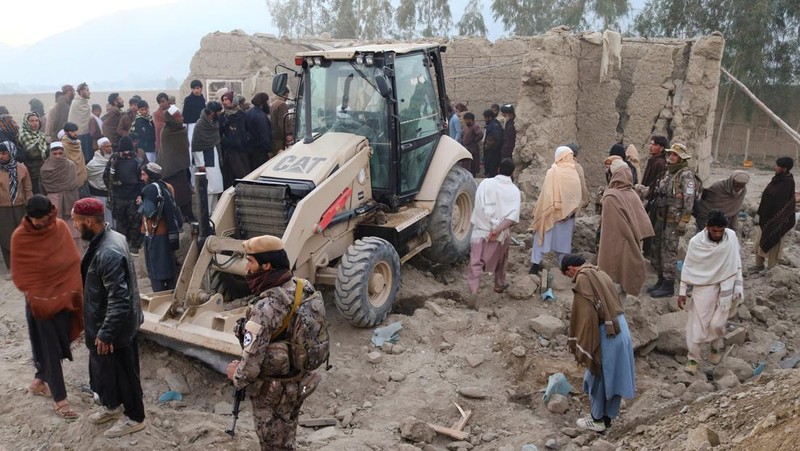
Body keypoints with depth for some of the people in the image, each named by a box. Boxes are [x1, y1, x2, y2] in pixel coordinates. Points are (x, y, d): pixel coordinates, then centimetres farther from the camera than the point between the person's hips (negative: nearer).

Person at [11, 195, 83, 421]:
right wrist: (33, 296, -13)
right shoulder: (20, 237, -14)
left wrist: (75, 290, -1)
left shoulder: (61, 227, -5)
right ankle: (59, 399, 10)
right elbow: (20, 274, -7)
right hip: (40, 301, -4)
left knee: (58, 344, 16)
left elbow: (73, 260, 2)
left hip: (63, 296, 4)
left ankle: (39, 381, 39)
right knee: (50, 349, 1)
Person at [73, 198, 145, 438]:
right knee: (102, 367, 25)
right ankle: (112, 405, 46)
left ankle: (134, 417, 28)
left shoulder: (109, 253, -32)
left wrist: (106, 333, -23)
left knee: (122, 371, 9)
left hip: (115, 327, -10)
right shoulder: (105, 239, 1)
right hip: (102, 322, 10)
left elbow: (119, 300, -31)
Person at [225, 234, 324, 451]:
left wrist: (236, 375, -8)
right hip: (301, 382, 7)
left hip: (273, 391, -7)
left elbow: (251, 366, -30)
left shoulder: (265, 310, -34)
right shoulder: (305, 288, -10)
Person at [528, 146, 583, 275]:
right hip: (567, 214, 3)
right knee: (564, 239, 12)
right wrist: (572, 210, 10)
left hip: (550, 212, -3)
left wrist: (538, 211, -4)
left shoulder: (552, 172, -12)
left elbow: (545, 194, -11)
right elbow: (578, 196, 1)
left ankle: (536, 263, 4)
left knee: (542, 236, 8)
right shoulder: (574, 173, -2)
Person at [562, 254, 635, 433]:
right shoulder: (600, 274, 13)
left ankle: (598, 420, 21)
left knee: (599, 376, 8)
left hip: (605, 334, -8)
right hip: (620, 330, 8)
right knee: (613, 375, 17)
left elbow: (586, 317, -19)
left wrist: (582, 349, -14)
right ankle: (607, 416, 30)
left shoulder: (582, 280, -13)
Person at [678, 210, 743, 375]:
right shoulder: (696, 242, -15)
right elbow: (688, 267, -5)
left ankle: (717, 347, 33)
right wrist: (682, 291, -3)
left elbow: (736, 264, -1)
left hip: (725, 287, 1)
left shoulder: (731, 237, -11)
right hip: (702, 287, 0)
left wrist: (738, 288, -1)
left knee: (716, 324, 1)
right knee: (697, 324, 2)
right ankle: (693, 357, 17)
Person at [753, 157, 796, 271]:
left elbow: (782, 203, -23)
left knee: (772, 242, 4)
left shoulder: (787, 183, -20)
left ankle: (771, 268, 17)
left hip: (776, 219, -8)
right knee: (760, 241, 15)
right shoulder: (777, 179, 5)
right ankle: (759, 265, 27)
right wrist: (761, 215, 15)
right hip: (766, 217, 8)